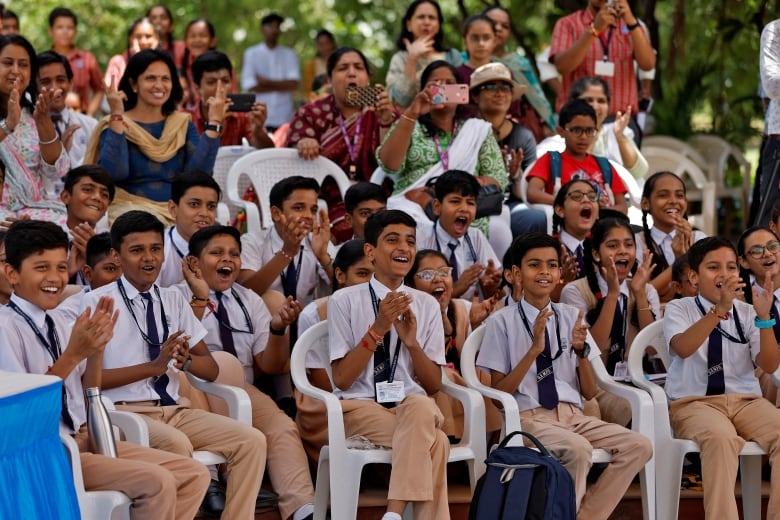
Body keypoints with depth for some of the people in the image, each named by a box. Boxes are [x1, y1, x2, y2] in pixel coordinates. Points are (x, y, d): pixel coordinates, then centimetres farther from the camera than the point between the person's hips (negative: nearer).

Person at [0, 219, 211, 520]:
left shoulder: (59, 323, 13)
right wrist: (73, 354, -21)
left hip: (83, 439, 8)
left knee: (194, 475, -2)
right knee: (157, 483, -24)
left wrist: (97, 348, -2)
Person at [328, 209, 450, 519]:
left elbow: (434, 385, 8)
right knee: (435, 443, -34)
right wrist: (377, 329, -15)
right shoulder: (344, 301, 0)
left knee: (420, 407, -37)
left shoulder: (427, 305, 10)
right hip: (360, 407, -3)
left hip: (414, 407, 3)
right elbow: (342, 379, -5)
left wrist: (411, 341, -10)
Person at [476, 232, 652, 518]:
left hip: (572, 415, 5)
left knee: (639, 446, -18)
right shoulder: (502, 321, 0)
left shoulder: (571, 317, 12)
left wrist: (581, 350, -8)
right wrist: (534, 350, -14)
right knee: (578, 449, -35)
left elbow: (590, 393, 10)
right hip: (529, 417, -5)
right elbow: (498, 393, -5)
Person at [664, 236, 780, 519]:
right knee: (721, 437, -39)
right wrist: (719, 309, -31)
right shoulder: (679, 308, 4)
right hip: (694, 402, -3)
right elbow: (683, 348, -19)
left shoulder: (747, 313, 13)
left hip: (746, 400, 3)